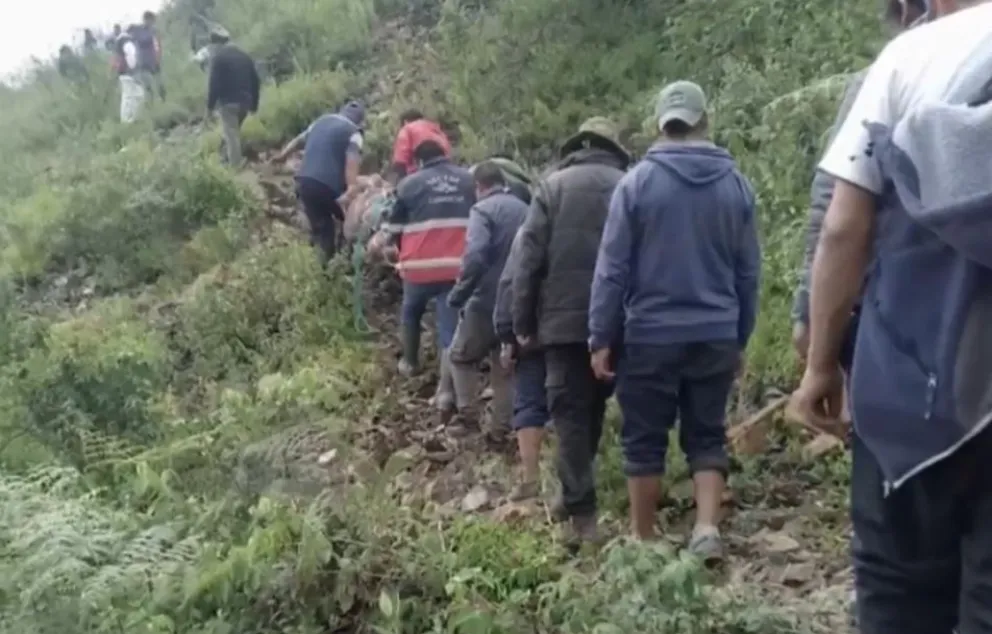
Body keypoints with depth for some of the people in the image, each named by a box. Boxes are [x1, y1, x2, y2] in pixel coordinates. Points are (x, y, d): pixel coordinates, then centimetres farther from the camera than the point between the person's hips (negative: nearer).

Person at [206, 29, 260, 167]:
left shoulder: (219, 57, -8)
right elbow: (255, 81, 13)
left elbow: (214, 83, -13)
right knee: (235, 133, 20)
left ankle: (234, 166, -6)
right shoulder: (244, 56, 13)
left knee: (231, 135, -4)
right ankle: (233, 162, 24)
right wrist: (254, 103, 18)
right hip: (244, 101, 7)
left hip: (228, 101, -7)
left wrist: (210, 104, -5)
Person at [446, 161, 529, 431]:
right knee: (504, 366, 16)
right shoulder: (525, 210, 11)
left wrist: (457, 294, -16)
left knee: (461, 356, 14)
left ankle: (466, 415, 6)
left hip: (487, 301, -6)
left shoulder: (483, 210, -9)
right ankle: (502, 427, 16)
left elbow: (475, 258, -22)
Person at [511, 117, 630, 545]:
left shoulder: (552, 185, 2)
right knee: (594, 407, 17)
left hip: (565, 319, -2)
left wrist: (523, 323, 2)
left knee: (571, 413, -1)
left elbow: (530, 259, -3)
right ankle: (578, 491, 26)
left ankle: (581, 514, -8)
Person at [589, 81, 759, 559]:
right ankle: (707, 527, 2)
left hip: (650, 335, -2)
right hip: (716, 336, 3)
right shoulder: (736, 185, 2)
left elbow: (612, 268, -8)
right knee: (708, 435, 14)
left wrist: (601, 338, -2)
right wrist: (740, 337, 16)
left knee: (644, 440, 9)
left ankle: (643, 539, 19)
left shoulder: (638, 181, -7)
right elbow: (748, 272, 7)